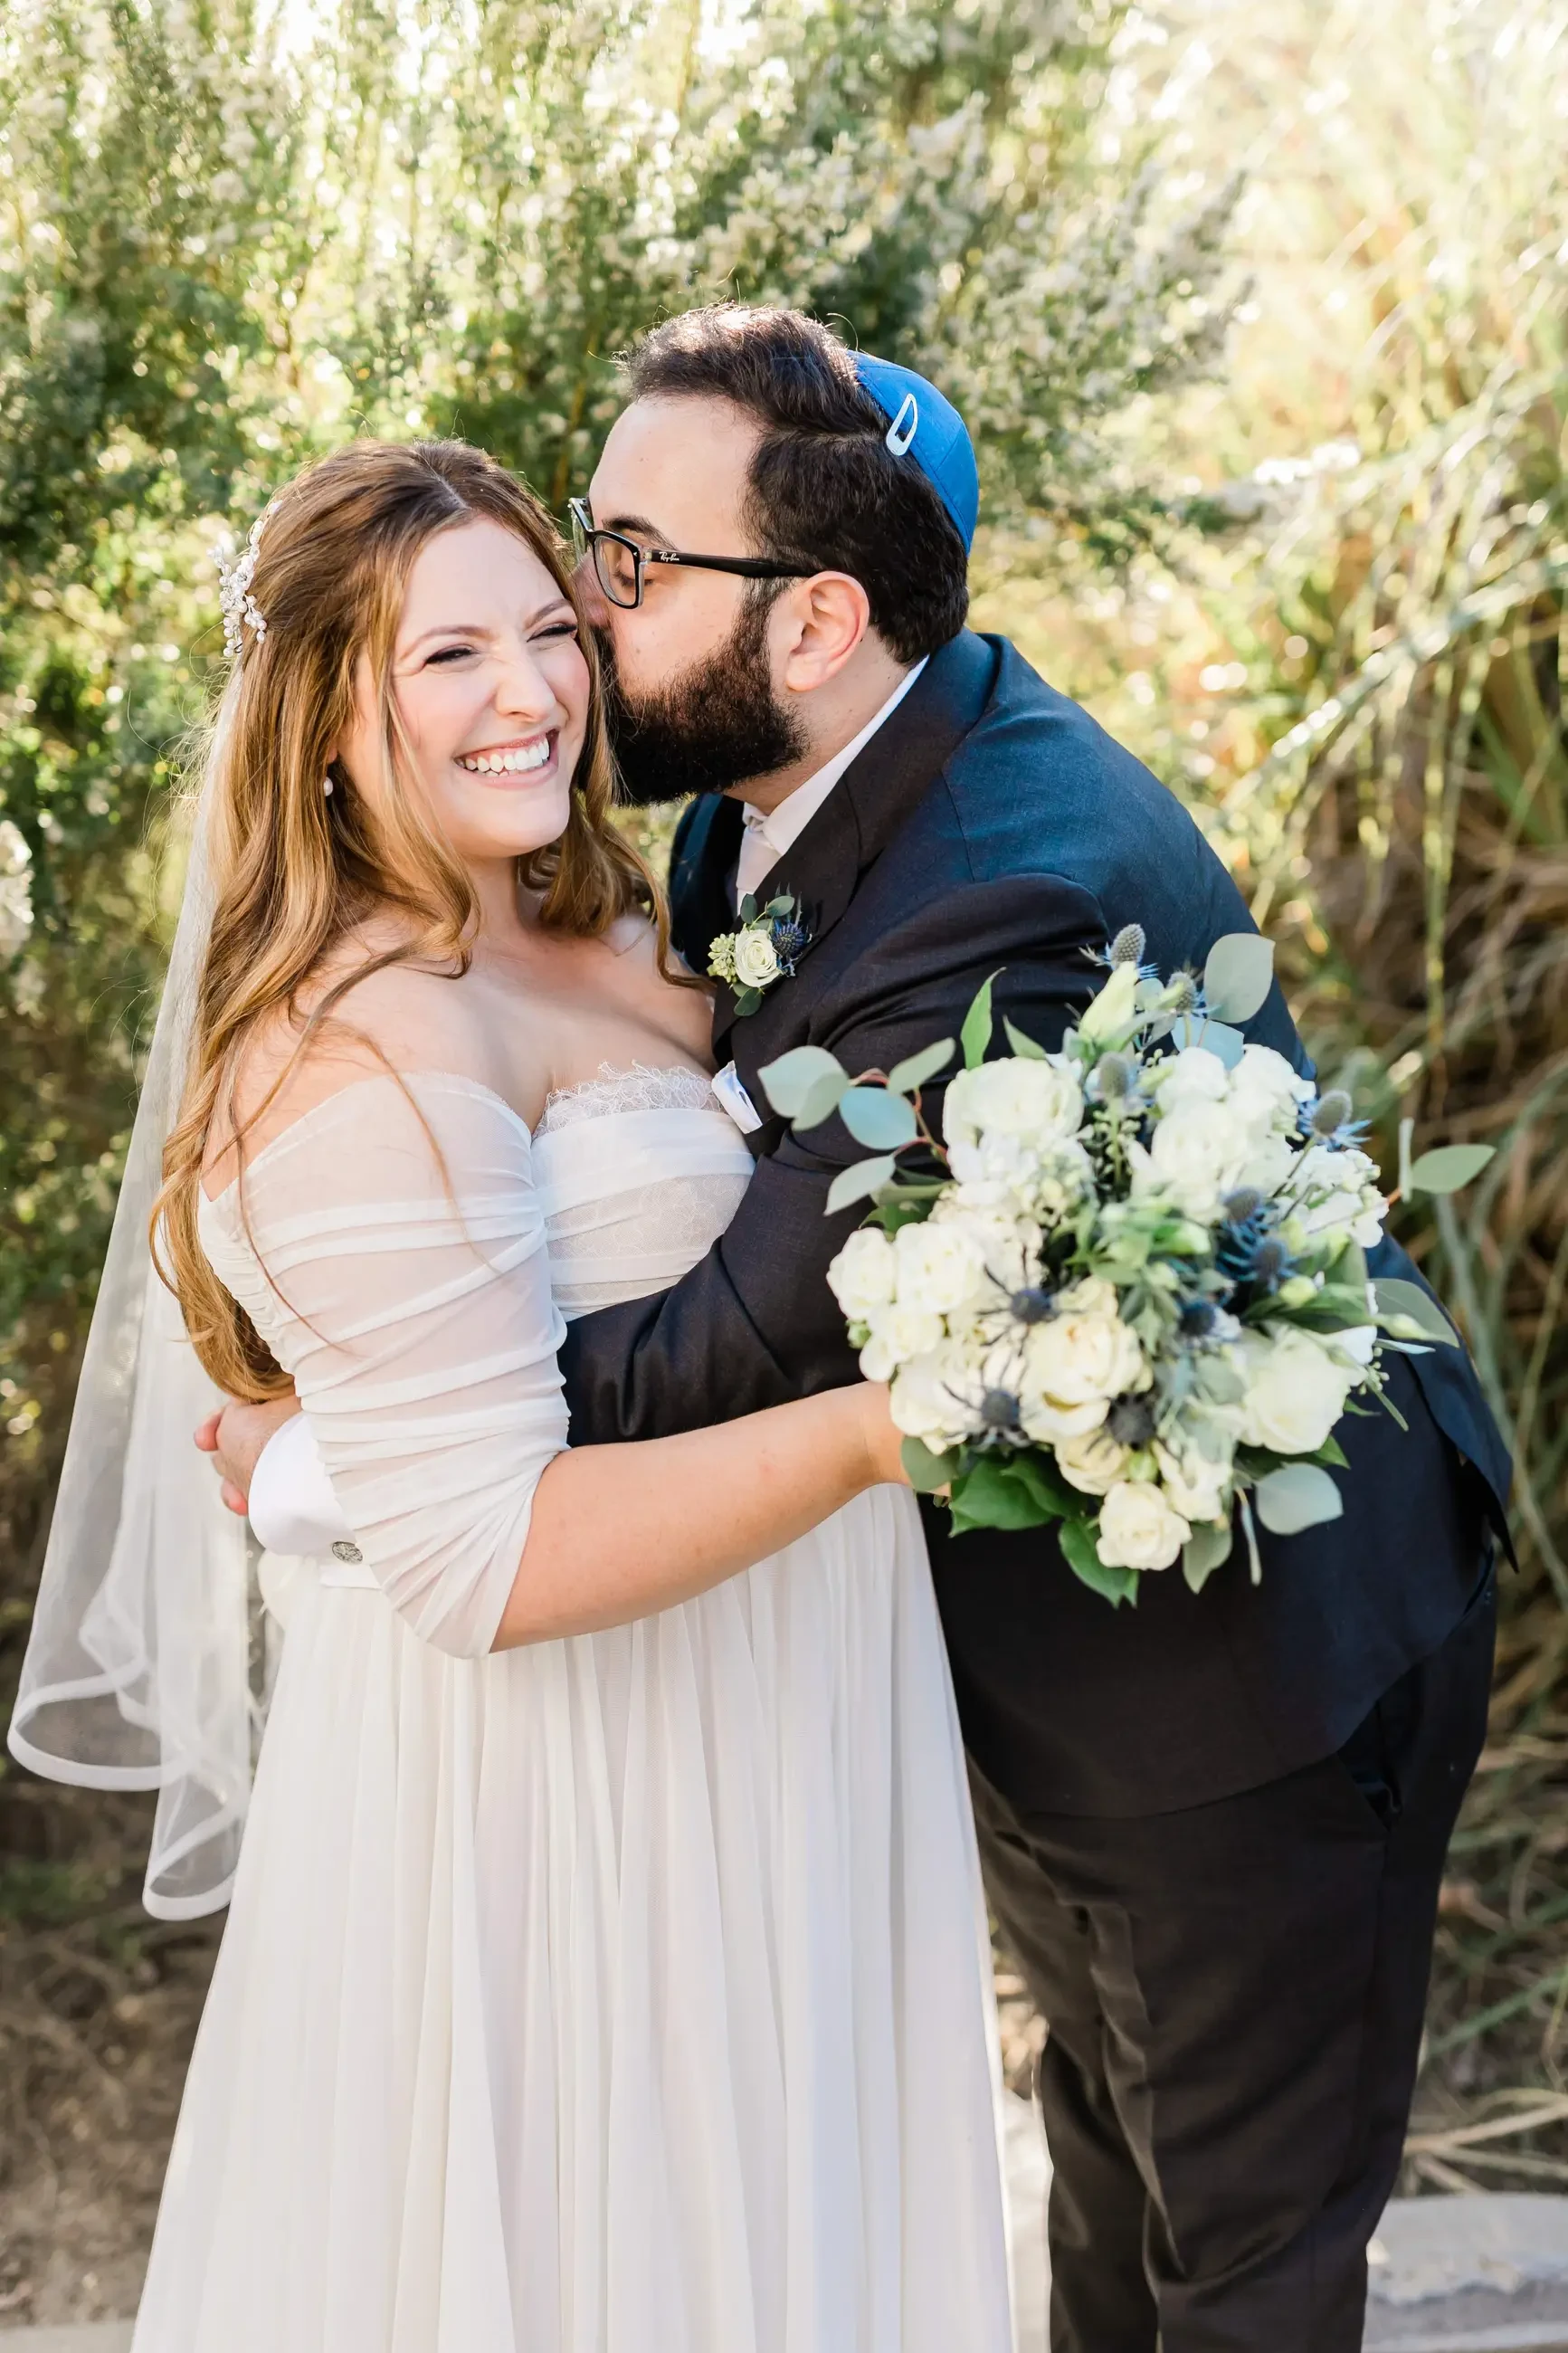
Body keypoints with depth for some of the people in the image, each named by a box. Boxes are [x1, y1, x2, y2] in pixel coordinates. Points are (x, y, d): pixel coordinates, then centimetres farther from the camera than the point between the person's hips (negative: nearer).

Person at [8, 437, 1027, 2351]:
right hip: (567, 1781, -9)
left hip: (737, 1733, 9)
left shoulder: (596, 946, 5)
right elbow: (485, 1560, -27)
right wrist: (871, 1429, -30)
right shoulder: (367, 1058, -24)